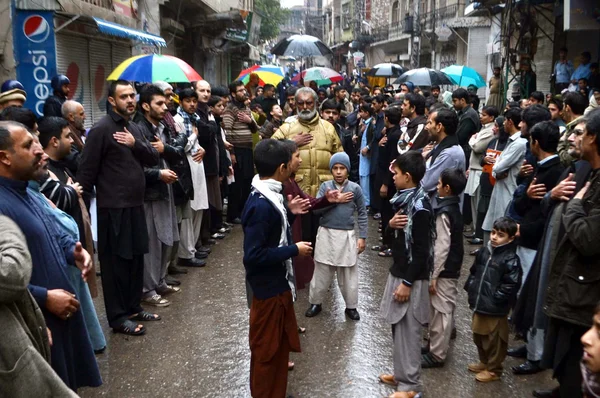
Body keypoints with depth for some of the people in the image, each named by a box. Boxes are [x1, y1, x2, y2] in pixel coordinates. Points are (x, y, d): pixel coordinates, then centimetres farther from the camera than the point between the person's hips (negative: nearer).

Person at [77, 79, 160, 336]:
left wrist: (136, 144, -9)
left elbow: (153, 158, 8)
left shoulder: (134, 128, 14)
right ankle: (117, 317, 10)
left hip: (135, 205, 8)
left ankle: (133, 307, 28)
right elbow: (87, 171, -12)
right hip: (113, 208, -8)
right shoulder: (101, 129, -11)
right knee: (116, 261, 0)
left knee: (136, 258, 14)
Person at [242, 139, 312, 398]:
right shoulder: (261, 205, -27)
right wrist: (294, 250, -21)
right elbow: (253, 255, -28)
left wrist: (289, 213, 5)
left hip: (279, 283, 10)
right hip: (269, 288, -10)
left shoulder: (269, 197, 3)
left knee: (280, 345, 23)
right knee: (266, 350, 8)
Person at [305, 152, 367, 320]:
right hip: (326, 234, 1)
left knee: (348, 274, 10)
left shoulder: (355, 188, -3)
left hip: (347, 235, 0)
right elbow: (316, 209, -8)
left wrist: (362, 236, -1)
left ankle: (351, 306, 24)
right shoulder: (325, 186, -1)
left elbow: (362, 214, 2)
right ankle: (315, 302, 27)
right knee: (322, 272, 11)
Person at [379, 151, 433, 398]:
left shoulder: (419, 206, -21)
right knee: (398, 327, 18)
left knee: (407, 331, 1)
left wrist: (407, 283, -20)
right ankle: (401, 373, 32)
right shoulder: (405, 198, 7)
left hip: (411, 277, -9)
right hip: (398, 271, 9)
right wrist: (391, 224, -6)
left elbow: (421, 250, -21)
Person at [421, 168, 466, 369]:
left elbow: (442, 246, -23)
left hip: (444, 271, -9)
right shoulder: (454, 208, 7)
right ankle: (438, 344, 32)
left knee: (440, 311, -1)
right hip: (452, 268, 9)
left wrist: (433, 275, -18)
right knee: (445, 309, 19)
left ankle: (437, 354, 8)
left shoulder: (444, 212, -21)